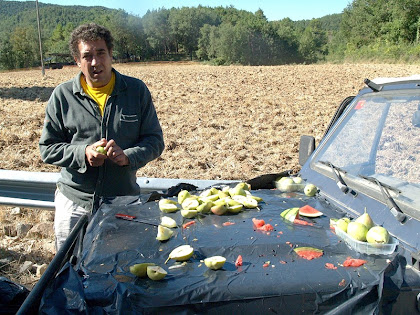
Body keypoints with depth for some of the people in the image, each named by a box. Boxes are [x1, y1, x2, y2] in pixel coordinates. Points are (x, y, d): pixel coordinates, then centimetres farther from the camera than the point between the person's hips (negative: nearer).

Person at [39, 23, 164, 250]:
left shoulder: (136, 90, -1)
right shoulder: (62, 95, -1)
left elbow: (154, 140, 0)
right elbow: (48, 148, 3)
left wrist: (127, 156, -19)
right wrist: (83, 154, -16)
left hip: (124, 202, 0)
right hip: (75, 205, 1)